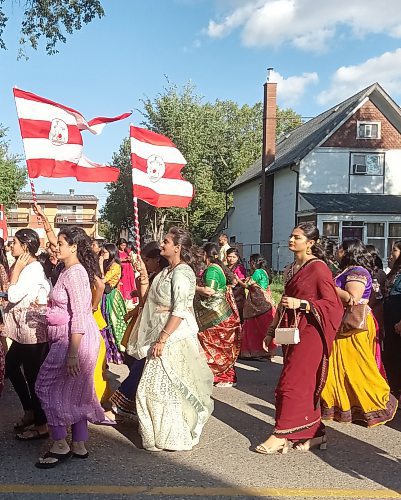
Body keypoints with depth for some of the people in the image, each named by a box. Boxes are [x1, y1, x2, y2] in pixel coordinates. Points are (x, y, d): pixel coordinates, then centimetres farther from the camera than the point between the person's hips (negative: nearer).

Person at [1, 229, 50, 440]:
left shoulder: (33, 269, -18)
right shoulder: (26, 267, 13)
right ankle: (30, 412, 31)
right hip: (24, 330, 10)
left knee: (32, 375, -1)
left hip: (34, 331, -10)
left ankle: (41, 426, 11)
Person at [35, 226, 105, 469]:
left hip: (75, 339, -10)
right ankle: (79, 445, 25)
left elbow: (79, 316, -23)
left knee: (49, 385, 1)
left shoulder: (74, 274, -19)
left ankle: (60, 445, 11)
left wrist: (72, 354, -24)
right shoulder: (70, 270, 11)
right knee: (76, 391, 15)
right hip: (70, 337, 10)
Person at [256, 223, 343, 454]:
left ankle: (281, 436, 2)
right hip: (291, 331, 8)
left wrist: (301, 303, -22)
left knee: (292, 383, -6)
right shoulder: (292, 268, 13)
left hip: (309, 333, -8)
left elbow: (333, 304, -13)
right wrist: (273, 331, 20)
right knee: (305, 385, 12)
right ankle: (315, 433, 22)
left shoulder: (318, 268, -11)